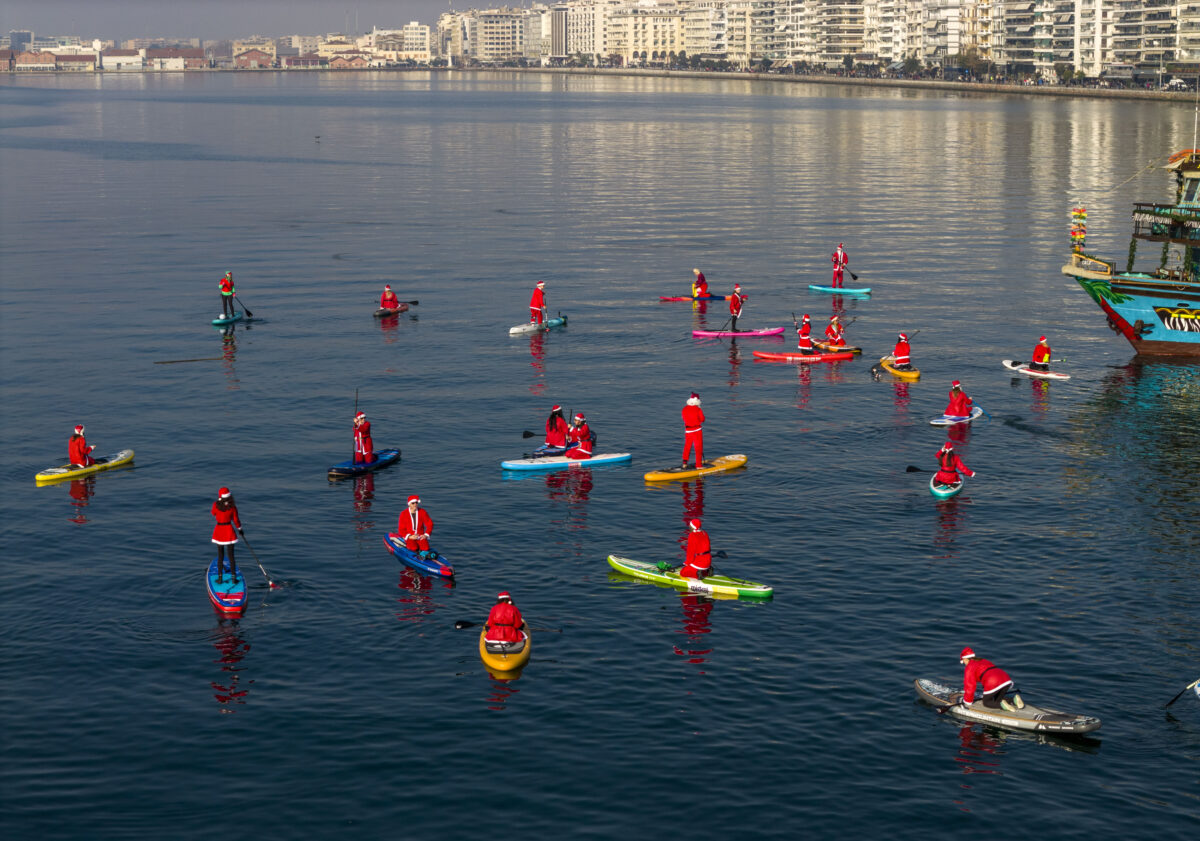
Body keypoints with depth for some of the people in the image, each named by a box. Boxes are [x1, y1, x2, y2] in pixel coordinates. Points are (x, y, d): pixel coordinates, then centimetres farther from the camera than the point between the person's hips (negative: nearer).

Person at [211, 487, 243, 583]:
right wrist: (239, 529, 13)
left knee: (220, 556, 10)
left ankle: (220, 578, 11)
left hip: (219, 530, 1)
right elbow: (236, 520, -3)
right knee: (231, 555, 8)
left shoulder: (216, 505, -12)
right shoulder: (232, 507, -13)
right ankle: (233, 577, 11)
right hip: (229, 531, -1)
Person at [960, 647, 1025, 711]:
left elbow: (969, 685, 8)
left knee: (986, 703, 14)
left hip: (993, 684, -7)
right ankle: (1014, 699, -3)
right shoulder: (985, 661, 33)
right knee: (997, 701, 24)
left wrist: (967, 701, 20)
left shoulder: (969, 667, 11)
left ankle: (1002, 704, -15)